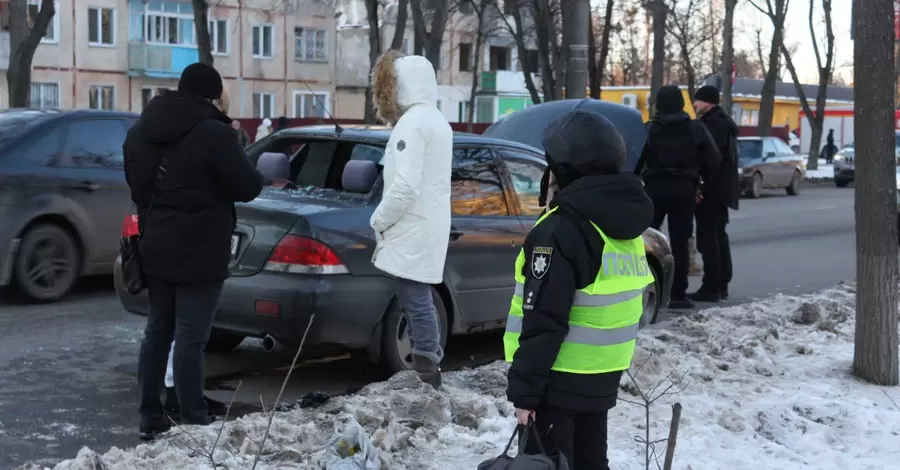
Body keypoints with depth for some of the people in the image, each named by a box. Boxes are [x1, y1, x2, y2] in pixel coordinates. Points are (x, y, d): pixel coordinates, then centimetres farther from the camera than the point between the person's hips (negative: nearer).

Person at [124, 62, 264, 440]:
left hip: (156, 247, 8)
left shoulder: (141, 131, 10)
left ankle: (150, 418, 18)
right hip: (199, 253, -7)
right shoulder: (213, 133, -17)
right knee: (190, 337, -4)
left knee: (158, 330, 14)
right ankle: (193, 423, 2)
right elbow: (247, 188, -12)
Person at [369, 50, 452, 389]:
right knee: (419, 300, 16)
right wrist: (387, 221, 18)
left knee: (416, 302, -7)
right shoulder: (436, 119, 16)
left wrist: (379, 221, -10)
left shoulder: (412, 122, -16)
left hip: (413, 232, -10)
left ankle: (426, 378, -4)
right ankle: (427, 371, 23)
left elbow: (405, 185, -24)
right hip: (427, 227, 10)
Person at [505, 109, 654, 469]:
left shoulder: (560, 230, -20)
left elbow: (542, 322, -22)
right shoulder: (626, 226, 8)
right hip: (603, 375, 8)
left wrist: (524, 388, -18)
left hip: (559, 378, -8)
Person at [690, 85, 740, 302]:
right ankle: (721, 285, 20)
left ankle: (711, 288, -10)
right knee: (718, 236, 15)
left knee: (707, 238, -9)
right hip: (721, 188, 11)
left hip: (712, 189, -11)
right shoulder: (722, 121, 19)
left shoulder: (714, 122, -14)